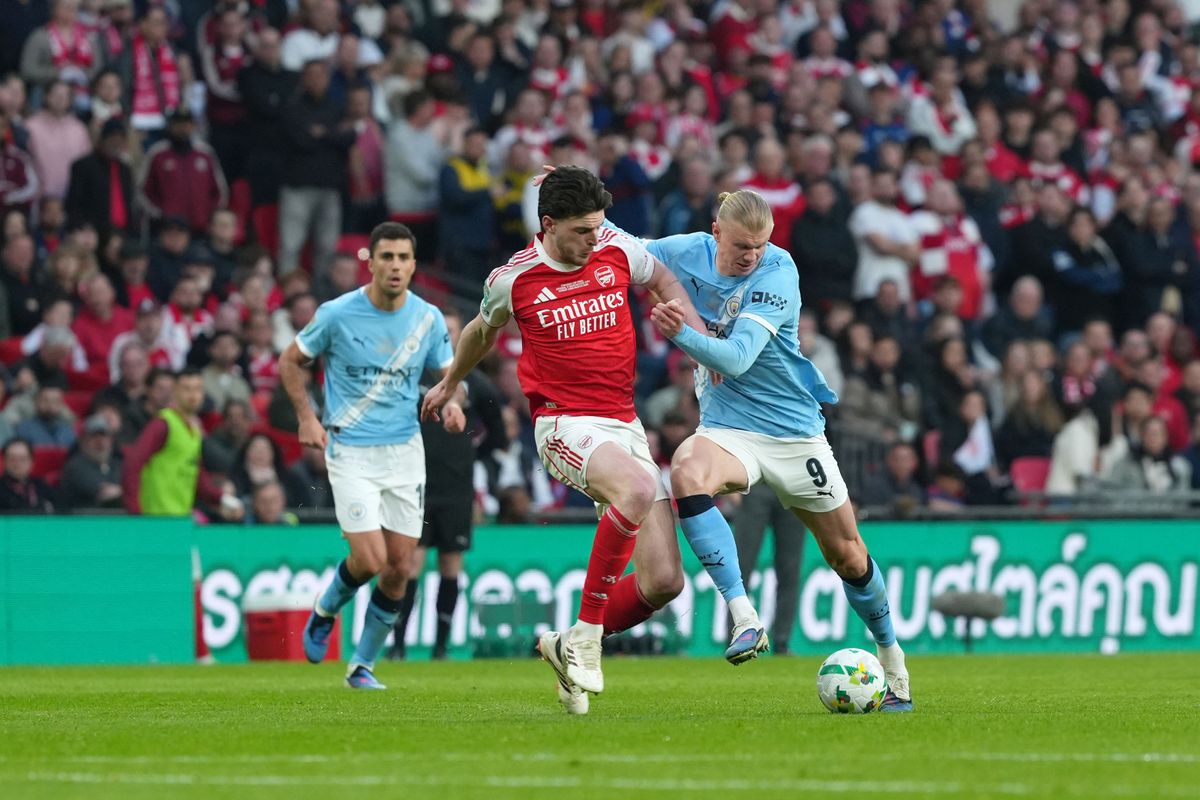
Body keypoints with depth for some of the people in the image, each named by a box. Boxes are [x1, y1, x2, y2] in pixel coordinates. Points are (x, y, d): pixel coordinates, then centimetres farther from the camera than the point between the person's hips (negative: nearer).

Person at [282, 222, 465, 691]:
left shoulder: (428, 319, -1)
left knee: (398, 570, 1)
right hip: (350, 453, -3)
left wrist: (453, 403, -11)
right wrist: (307, 418, -6)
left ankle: (362, 665, 18)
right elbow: (290, 362, 5)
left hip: (405, 451, 3)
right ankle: (325, 611, 18)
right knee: (370, 559, -15)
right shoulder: (337, 314, -9)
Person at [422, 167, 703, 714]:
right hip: (565, 424, -5)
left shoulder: (617, 251, 2)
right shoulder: (513, 280, -4)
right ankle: (586, 634, -27)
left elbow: (662, 281, 24)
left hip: (624, 424, 5)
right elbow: (483, 329, 18)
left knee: (664, 581, -5)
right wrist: (450, 384, 35)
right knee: (638, 488, -38)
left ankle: (570, 648, 19)